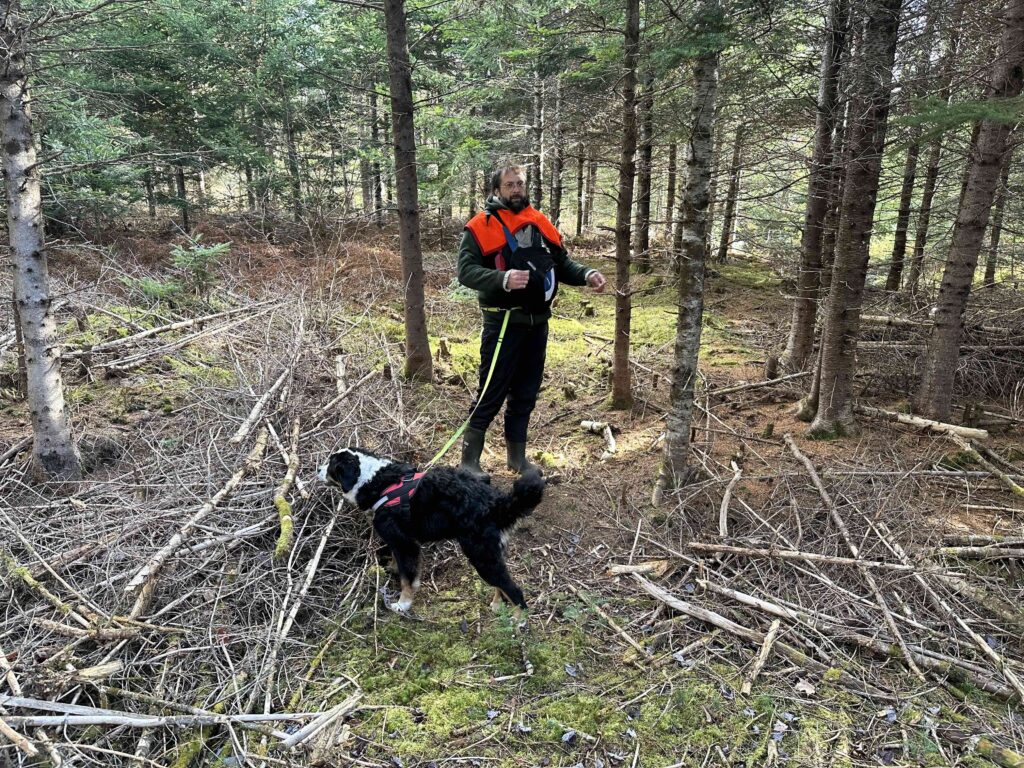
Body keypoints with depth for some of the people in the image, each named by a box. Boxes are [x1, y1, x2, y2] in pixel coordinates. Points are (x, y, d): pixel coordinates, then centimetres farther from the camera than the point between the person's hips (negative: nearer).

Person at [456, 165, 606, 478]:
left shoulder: (540, 222, 11)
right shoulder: (481, 226, -6)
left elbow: (562, 263, 13)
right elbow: (466, 271, -16)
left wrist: (587, 275, -6)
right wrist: (503, 279, -31)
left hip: (538, 322, 6)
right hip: (503, 323, -6)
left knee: (526, 393, 14)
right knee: (491, 394, -3)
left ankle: (517, 457, 28)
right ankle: (469, 460, 11)